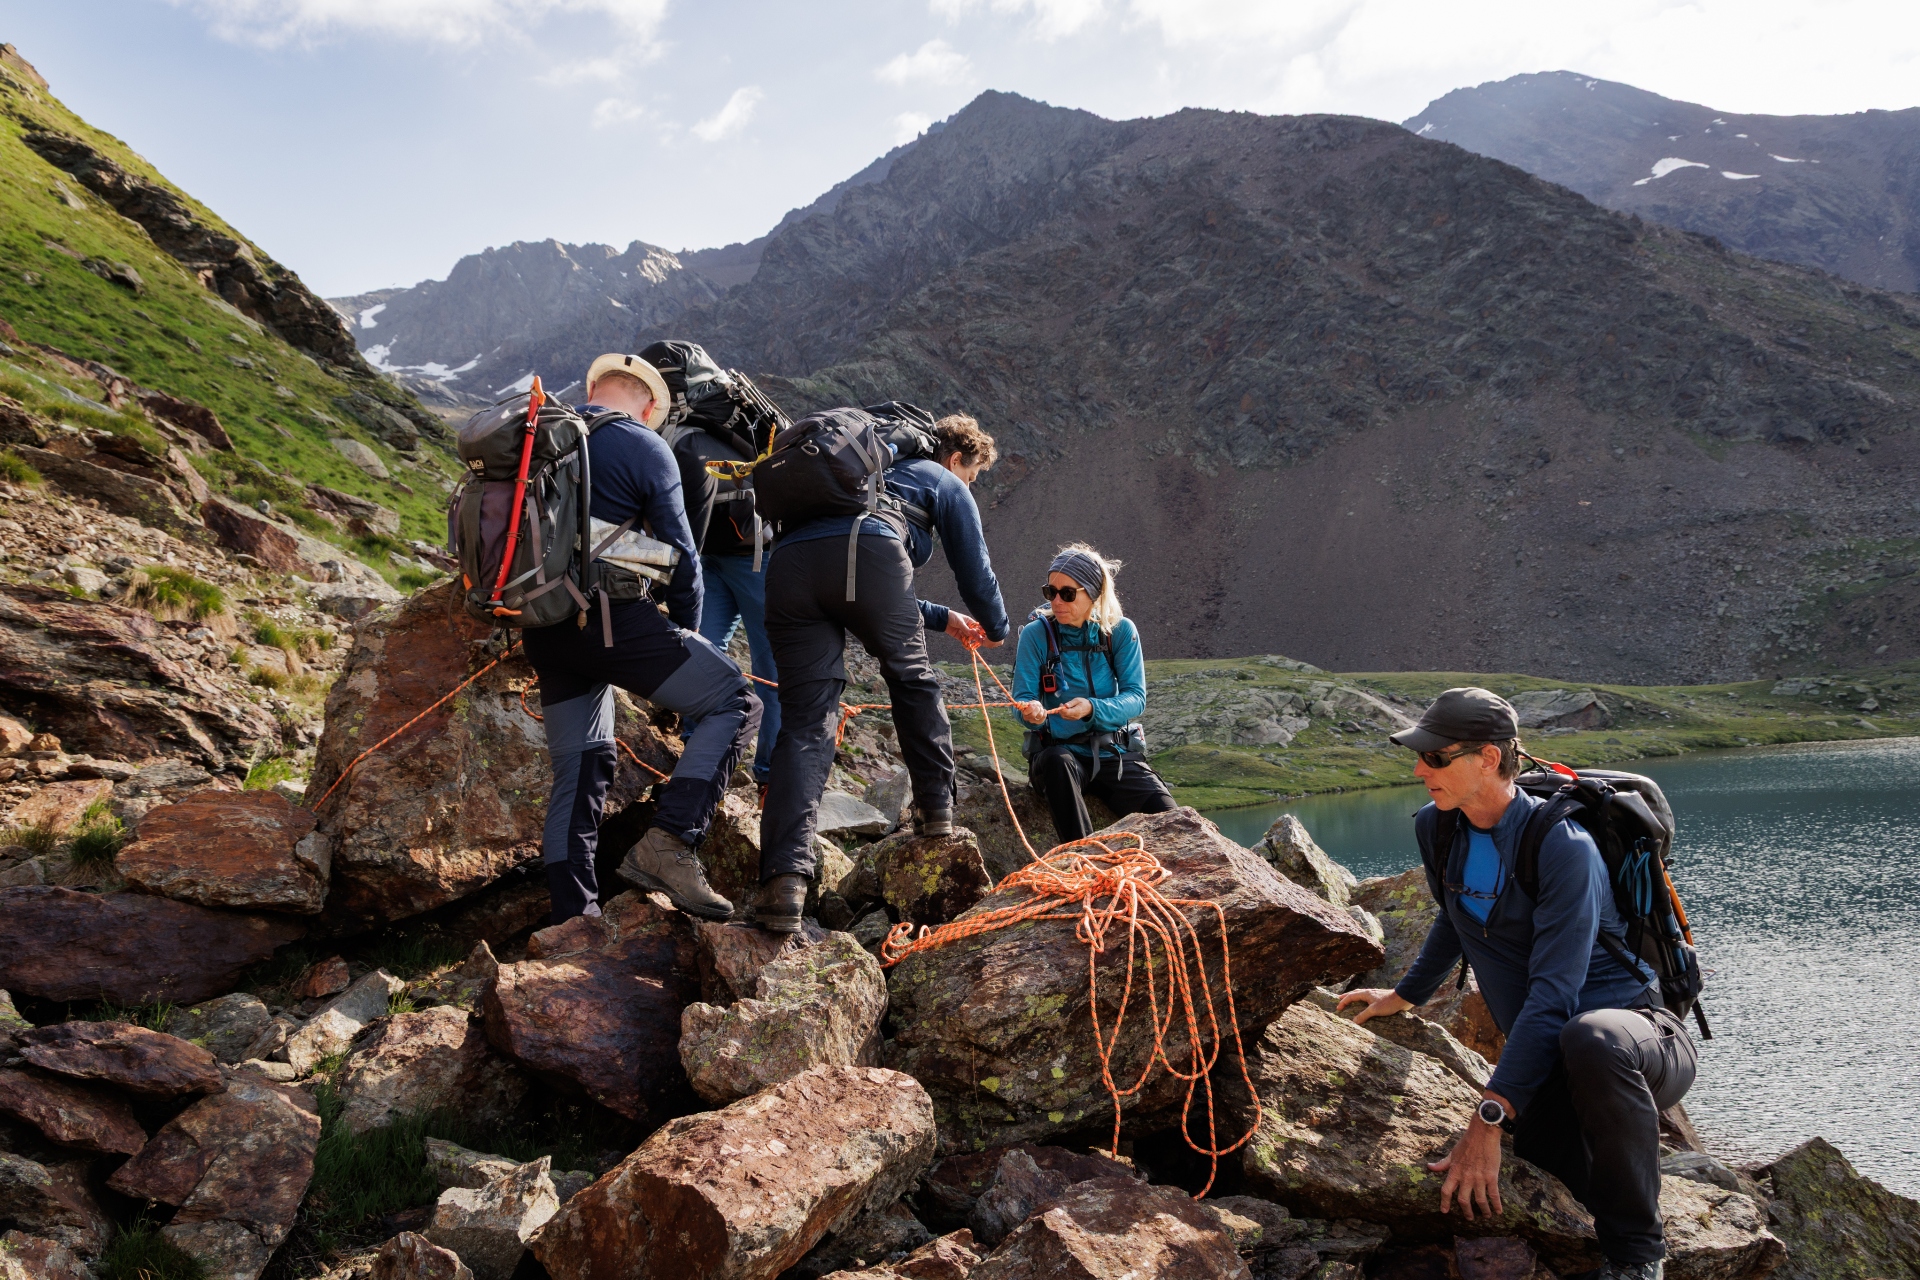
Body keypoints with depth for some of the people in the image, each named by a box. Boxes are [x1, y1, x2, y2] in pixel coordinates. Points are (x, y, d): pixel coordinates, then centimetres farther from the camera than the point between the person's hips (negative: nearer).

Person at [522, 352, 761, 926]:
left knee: (576, 770, 15)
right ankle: (667, 842, -15)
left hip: (544, 629, 7)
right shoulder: (645, 448, -2)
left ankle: (573, 919, 15)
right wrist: (687, 629, 14)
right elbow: (679, 552, -1)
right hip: (614, 620, -7)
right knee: (736, 704, 0)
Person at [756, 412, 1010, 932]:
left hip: (788, 563, 5)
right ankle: (936, 809, 28)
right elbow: (975, 572, 25)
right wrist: (995, 627, 44)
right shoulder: (946, 483, 27)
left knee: (804, 723, -2)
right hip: (865, 555, -5)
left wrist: (941, 617, 59)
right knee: (912, 677, 23)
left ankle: (785, 877, -16)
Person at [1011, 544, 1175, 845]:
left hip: (1114, 752, 1)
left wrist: (1092, 709, -26)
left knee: (1167, 818, -25)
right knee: (1057, 761, -39)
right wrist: (1031, 711, -30)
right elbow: (1022, 698, -5)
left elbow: (1136, 698, -6)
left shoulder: (1121, 631, 1)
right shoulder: (1036, 634, -2)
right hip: (1059, 750, -1)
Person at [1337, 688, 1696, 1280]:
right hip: (1546, 1059, 5)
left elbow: (1552, 996, -27)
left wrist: (1490, 1115, -33)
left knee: (1589, 1038, -44)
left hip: (1639, 1033, -5)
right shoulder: (1436, 830, 3)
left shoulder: (1562, 847, -20)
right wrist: (1406, 994, 35)